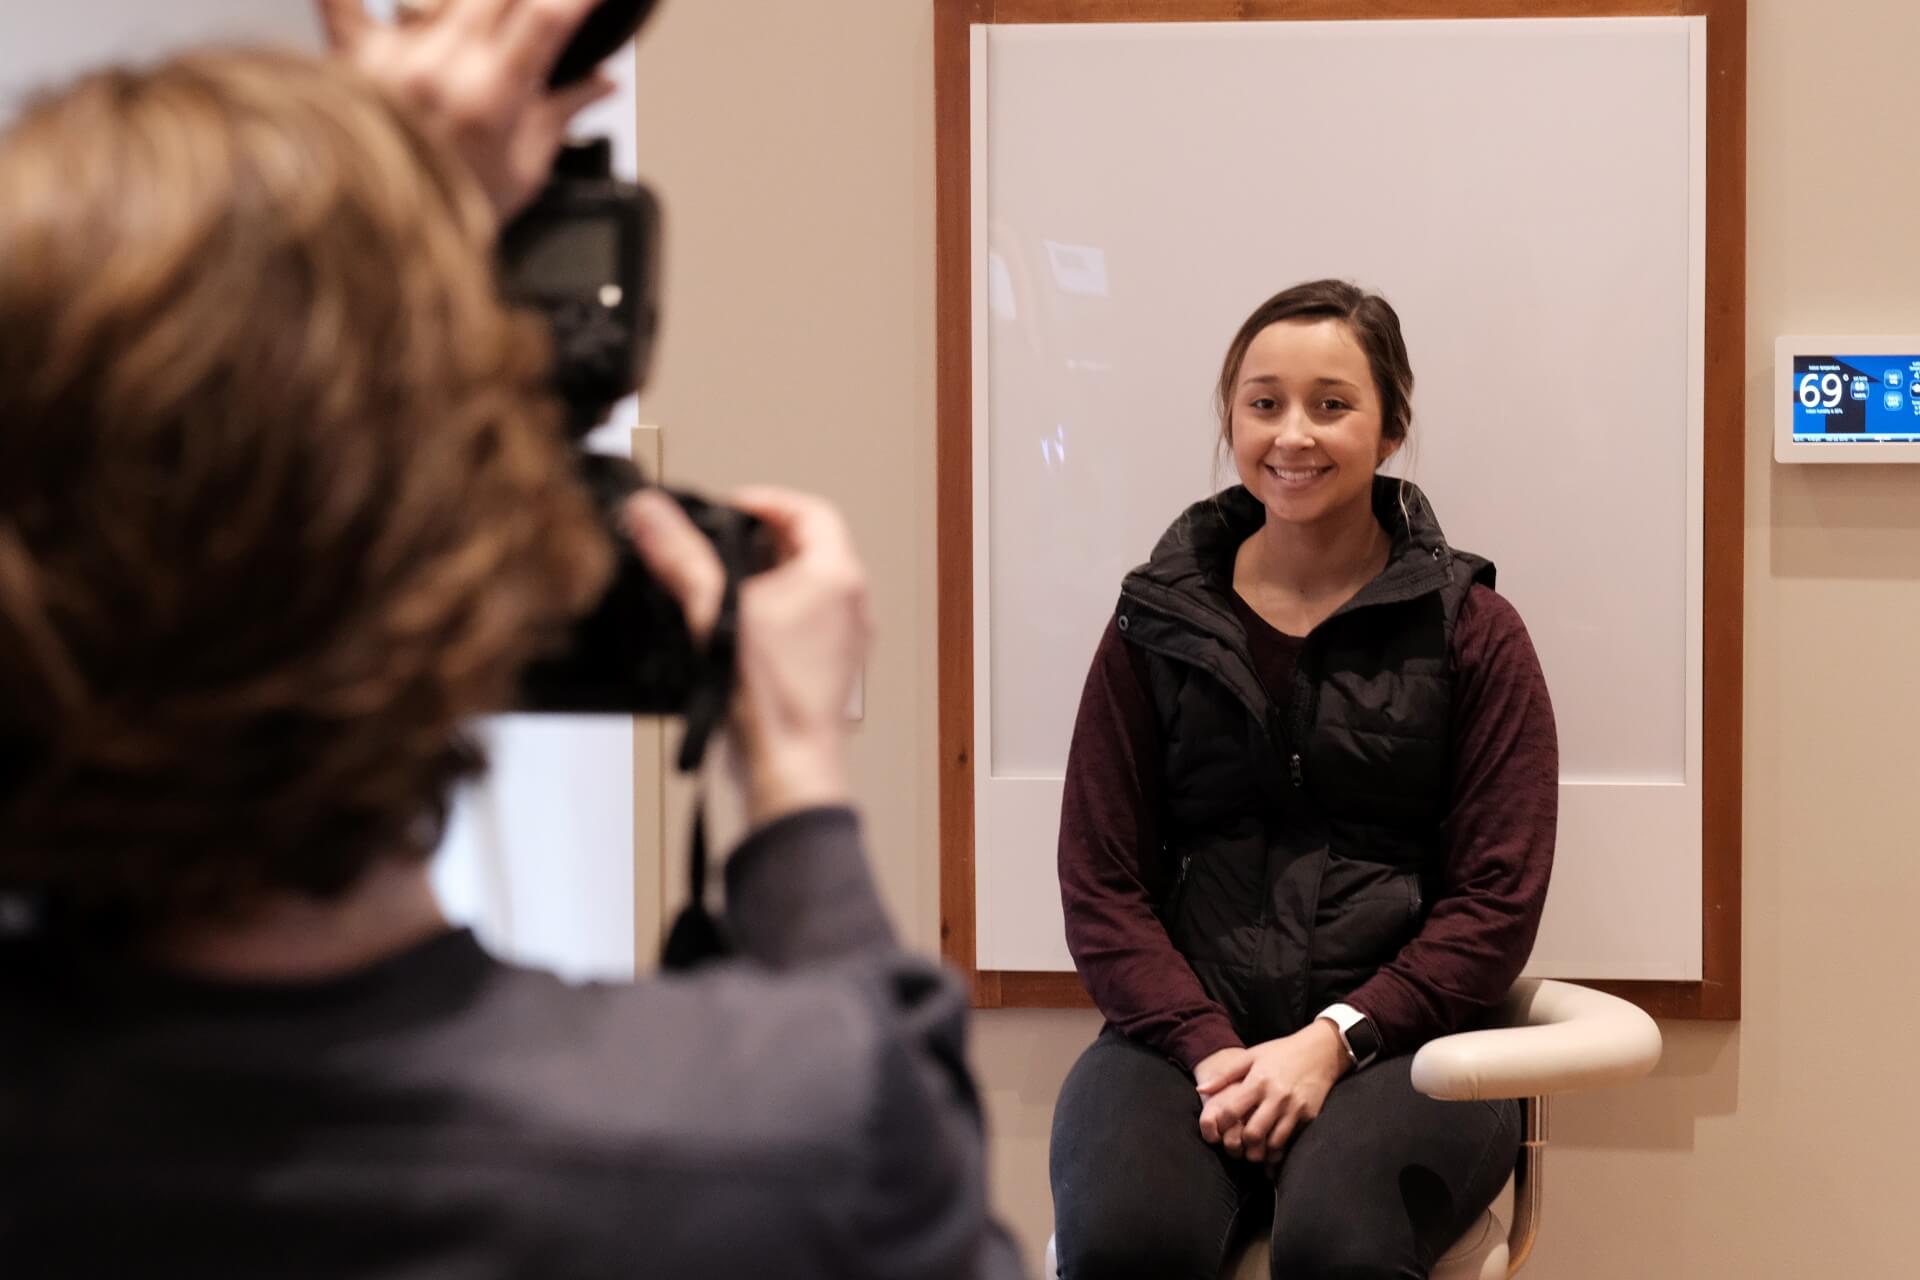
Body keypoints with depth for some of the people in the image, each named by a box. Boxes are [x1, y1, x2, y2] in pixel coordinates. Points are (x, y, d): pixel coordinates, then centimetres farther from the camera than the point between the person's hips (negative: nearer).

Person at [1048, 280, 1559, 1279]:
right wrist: (1208, 1047, -9)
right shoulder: (1157, 625, 12)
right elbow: (1101, 882, 7)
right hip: (1187, 1032, 1)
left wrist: (1335, 1039, -11)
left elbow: (1498, 897, 3)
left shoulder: (1473, 634, 8)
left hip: (1397, 1037, -1)